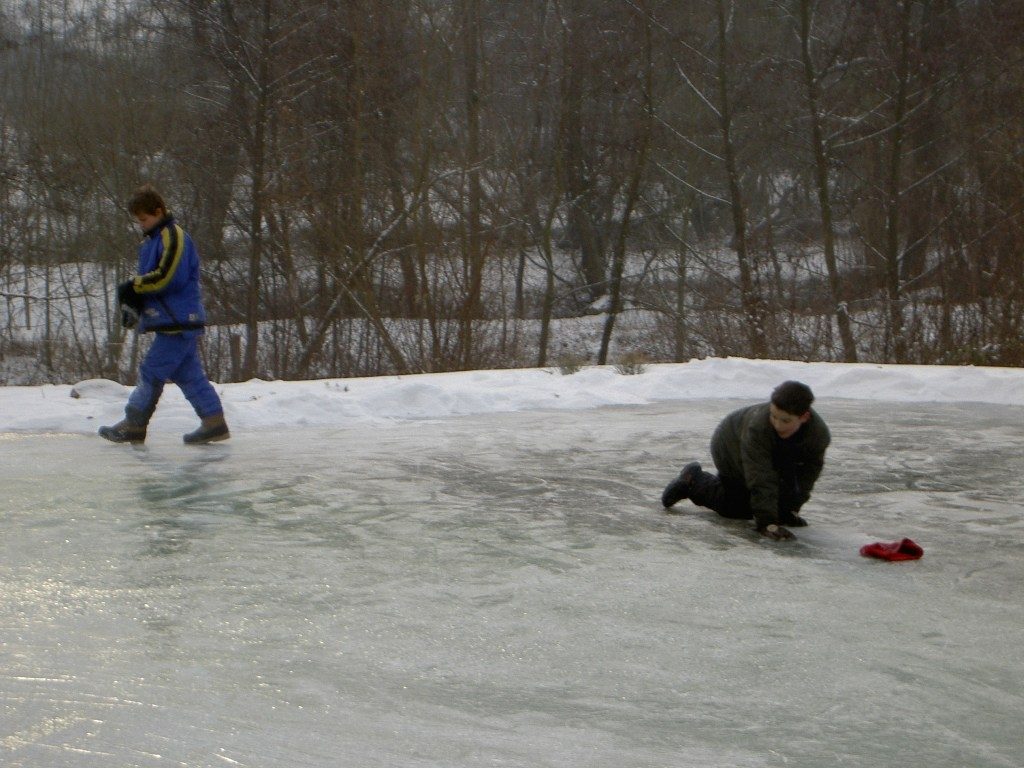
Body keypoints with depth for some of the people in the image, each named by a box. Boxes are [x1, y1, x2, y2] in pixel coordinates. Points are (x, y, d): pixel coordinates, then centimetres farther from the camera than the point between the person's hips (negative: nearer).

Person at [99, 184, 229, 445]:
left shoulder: (174, 237, -13)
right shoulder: (151, 240, 18)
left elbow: (167, 277, -22)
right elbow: (149, 278, 20)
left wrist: (132, 287, -14)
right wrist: (134, 301, 1)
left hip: (178, 322, -10)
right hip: (175, 321, 10)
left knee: (152, 371, -6)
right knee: (188, 373, 9)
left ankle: (133, 425, 1)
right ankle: (214, 423, 8)